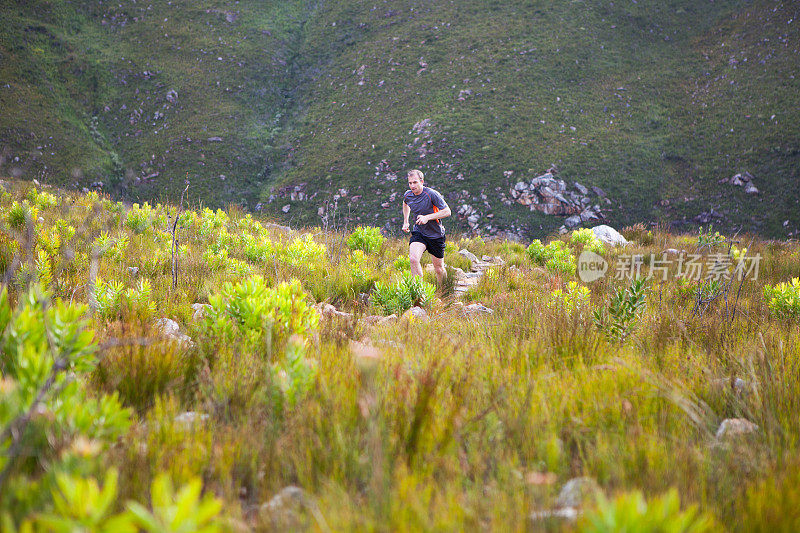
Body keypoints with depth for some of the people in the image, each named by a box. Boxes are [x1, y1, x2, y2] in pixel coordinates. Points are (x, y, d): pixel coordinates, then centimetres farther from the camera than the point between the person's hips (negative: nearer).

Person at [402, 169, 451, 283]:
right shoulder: (407, 195, -3)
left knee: (439, 269, 7)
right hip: (418, 233, 3)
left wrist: (427, 217, -26)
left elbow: (447, 211, -18)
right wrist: (405, 221, 17)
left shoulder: (432, 194, -19)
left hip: (436, 235, -3)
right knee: (413, 259, -26)